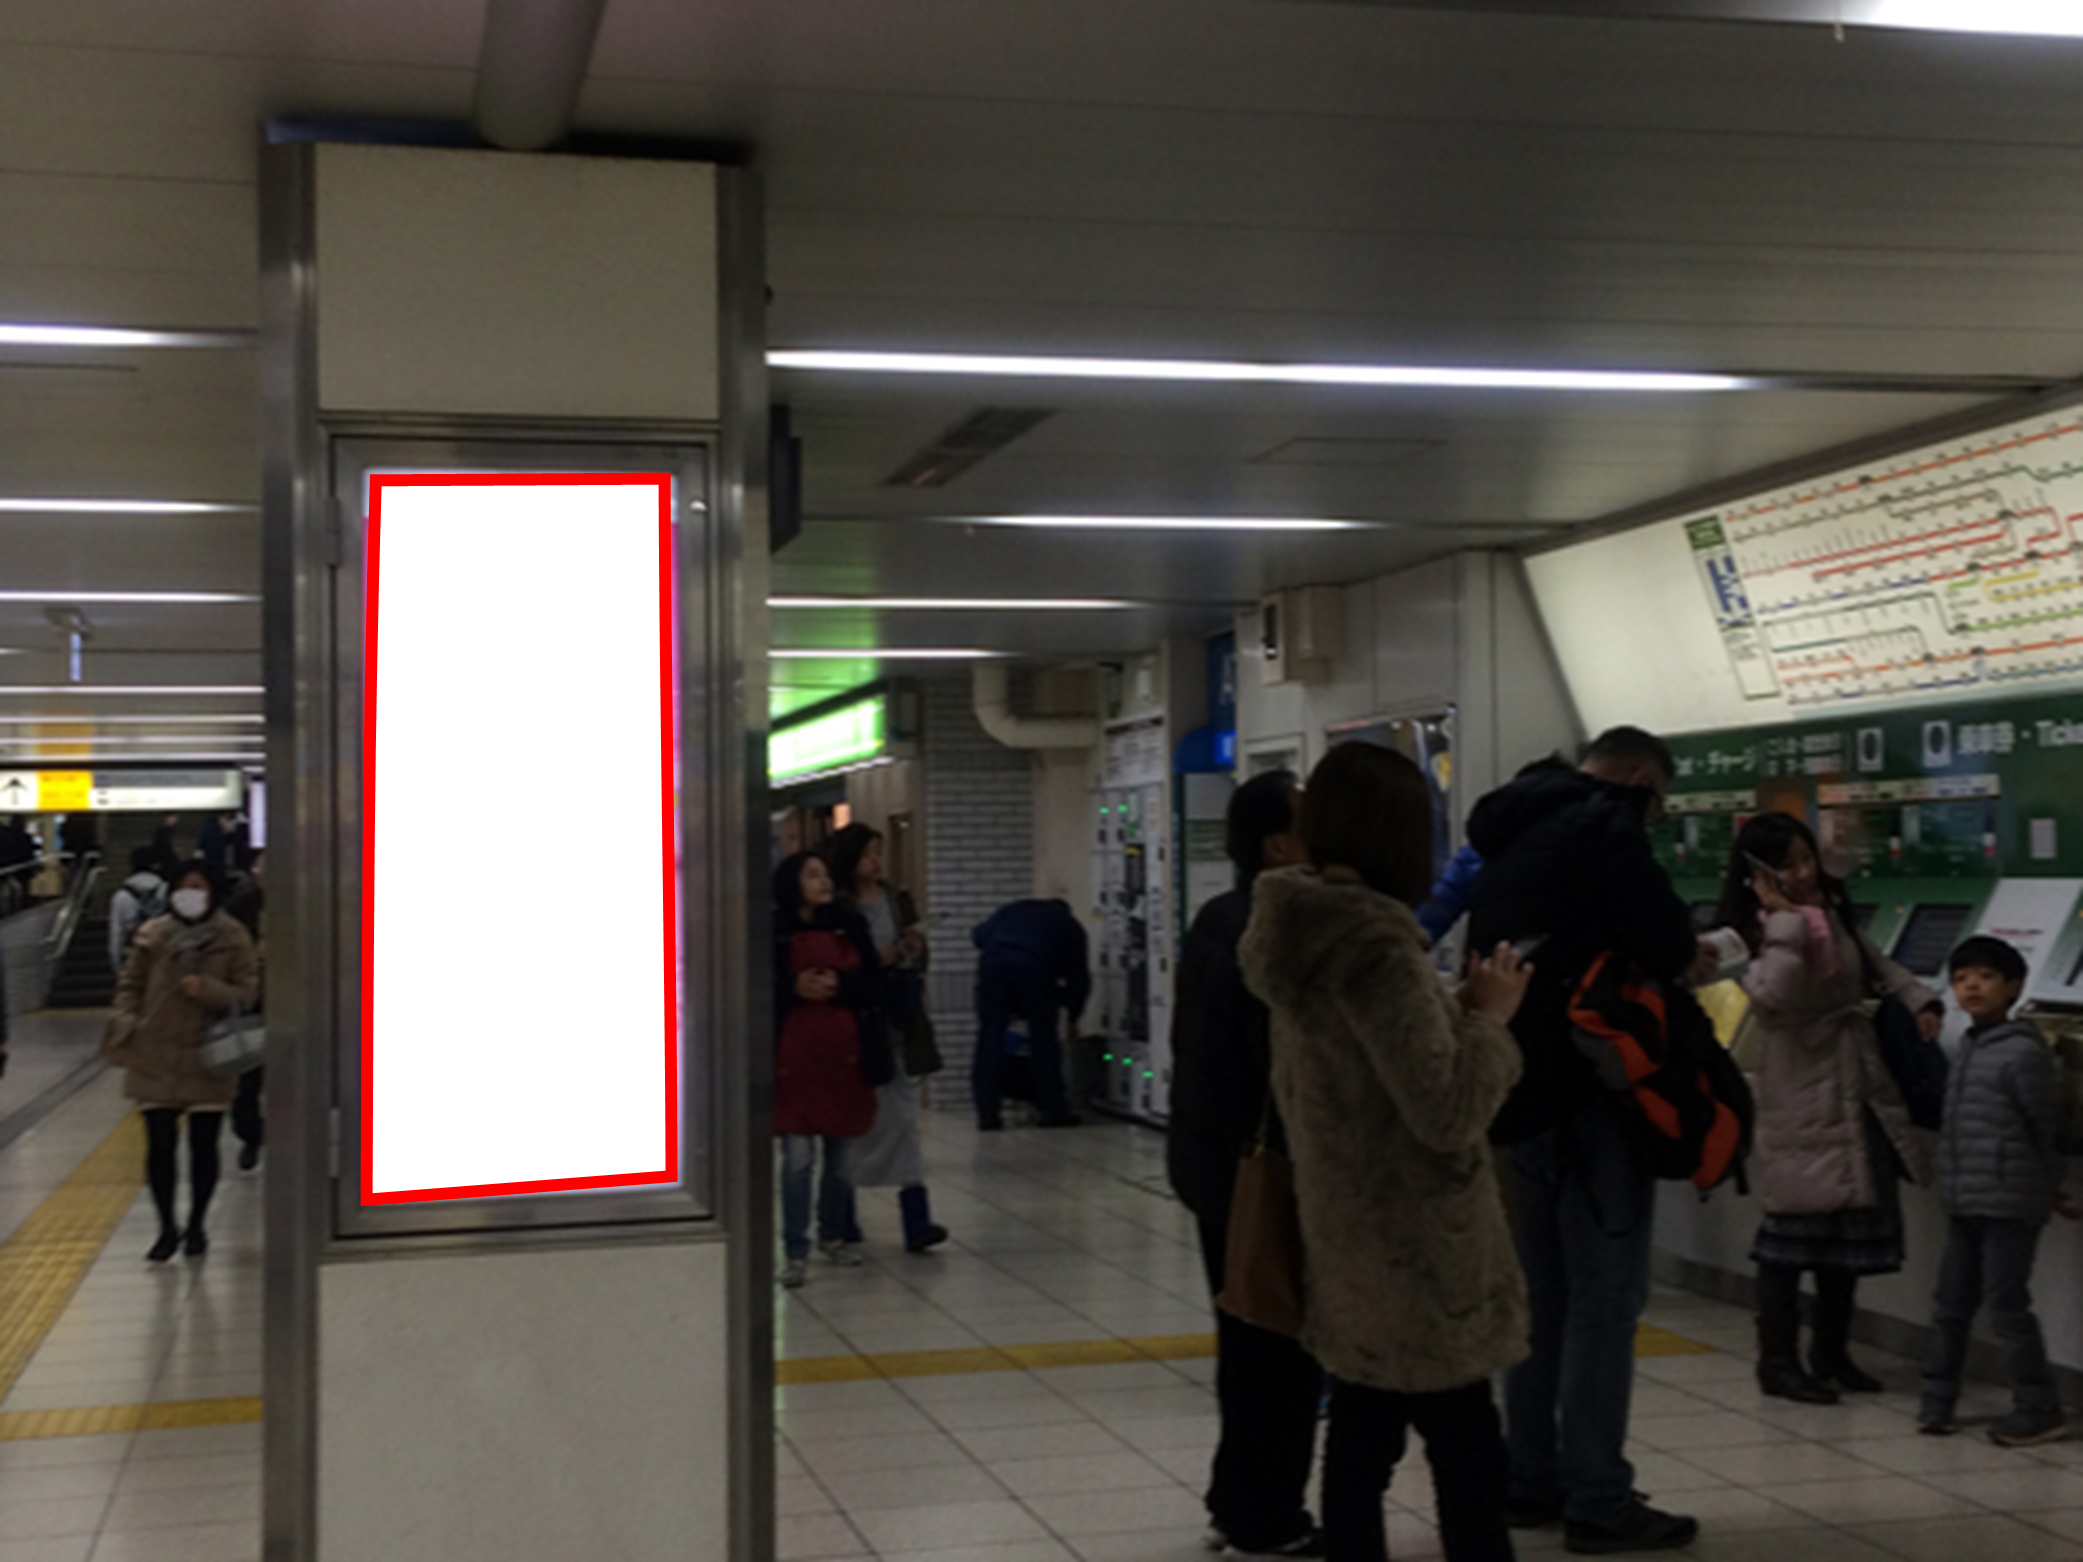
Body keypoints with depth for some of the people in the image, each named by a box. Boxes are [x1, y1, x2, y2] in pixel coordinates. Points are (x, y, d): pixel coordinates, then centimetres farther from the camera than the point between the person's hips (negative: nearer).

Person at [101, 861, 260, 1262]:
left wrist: (208, 989, -18)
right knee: (159, 1145, 0)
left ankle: (196, 1226, 23)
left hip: (208, 1059, -1)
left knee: (203, 1146, 5)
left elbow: (246, 992, -2)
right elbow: (130, 983, 12)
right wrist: (127, 1023, -3)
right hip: (156, 1056, 1)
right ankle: (167, 1228, 15)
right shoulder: (152, 936, 5)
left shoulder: (233, 939, 0)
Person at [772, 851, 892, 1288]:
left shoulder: (849, 925, 6)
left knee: (841, 1155, 13)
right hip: (793, 1057, -3)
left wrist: (839, 986, -13)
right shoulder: (775, 932, -3)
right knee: (798, 1158, -6)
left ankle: (833, 1235, 29)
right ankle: (795, 1252, -1)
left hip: (845, 1054, 4)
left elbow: (873, 984, 4)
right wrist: (795, 988, -17)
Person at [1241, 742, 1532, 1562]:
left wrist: (1455, 1005, 9)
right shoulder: (1377, 947, -22)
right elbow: (1447, 1112, -24)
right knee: (1468, 1461, -2)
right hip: (1417, 1251, -9)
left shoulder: (1302, 932, 6)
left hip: (1348, 1236, 9)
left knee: (1360, 1441, 13)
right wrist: (1489, 1016, -12)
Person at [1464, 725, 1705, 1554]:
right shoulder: (1603, 827, -11)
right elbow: (1667, 946, -18)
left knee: (1539, 1293, 15)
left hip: (1518, 1085, 9)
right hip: (1586, 1089, -9)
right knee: (1603, 1296, -3)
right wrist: (1692, 954, 5)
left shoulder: (1514, 833, 16)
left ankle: (1530, 1480, 20)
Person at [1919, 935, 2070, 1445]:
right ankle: (1937, 1401, 21)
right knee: (1950, 1306, 12)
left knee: (2008, 1307, -2)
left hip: (2007, 1205, -8)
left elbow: (2045, 1126, -6)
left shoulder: (2023, 1052, -13)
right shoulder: (1969, 1049, 11)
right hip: (1963, 1204, 8)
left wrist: (2048, 1188, 5)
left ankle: (2039, 1411, 8)